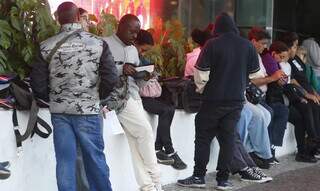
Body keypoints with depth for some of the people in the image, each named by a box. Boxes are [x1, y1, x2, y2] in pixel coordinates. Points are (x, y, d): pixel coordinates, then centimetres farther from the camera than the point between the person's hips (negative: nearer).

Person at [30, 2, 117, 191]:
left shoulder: (47, 46, -1)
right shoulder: (98, 43, -5)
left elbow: (37, 84, -1)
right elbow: (111, 78, -8)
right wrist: (98, 96, 9)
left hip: (59, 112, 2)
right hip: (89, 111, -1)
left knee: (65, 161, 5)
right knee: (95, 159, 10)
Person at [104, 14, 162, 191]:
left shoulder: (133, 50, 22)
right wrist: (121, 69, -25)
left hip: (134, 95, 7)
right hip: (117, 95, -7)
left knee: (136, 140, 2)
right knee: (145, 131, -13)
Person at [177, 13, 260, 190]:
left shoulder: (212, 44, -10)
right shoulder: (247, 45, 1)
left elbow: (201, 73, -10)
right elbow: (254, 72, 8)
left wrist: (201, 87, 10)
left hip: (214, 98, -3)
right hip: (237, 99, 3)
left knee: (203, 137, 6)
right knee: (228, 138, 8)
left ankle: (198, 177, 7)